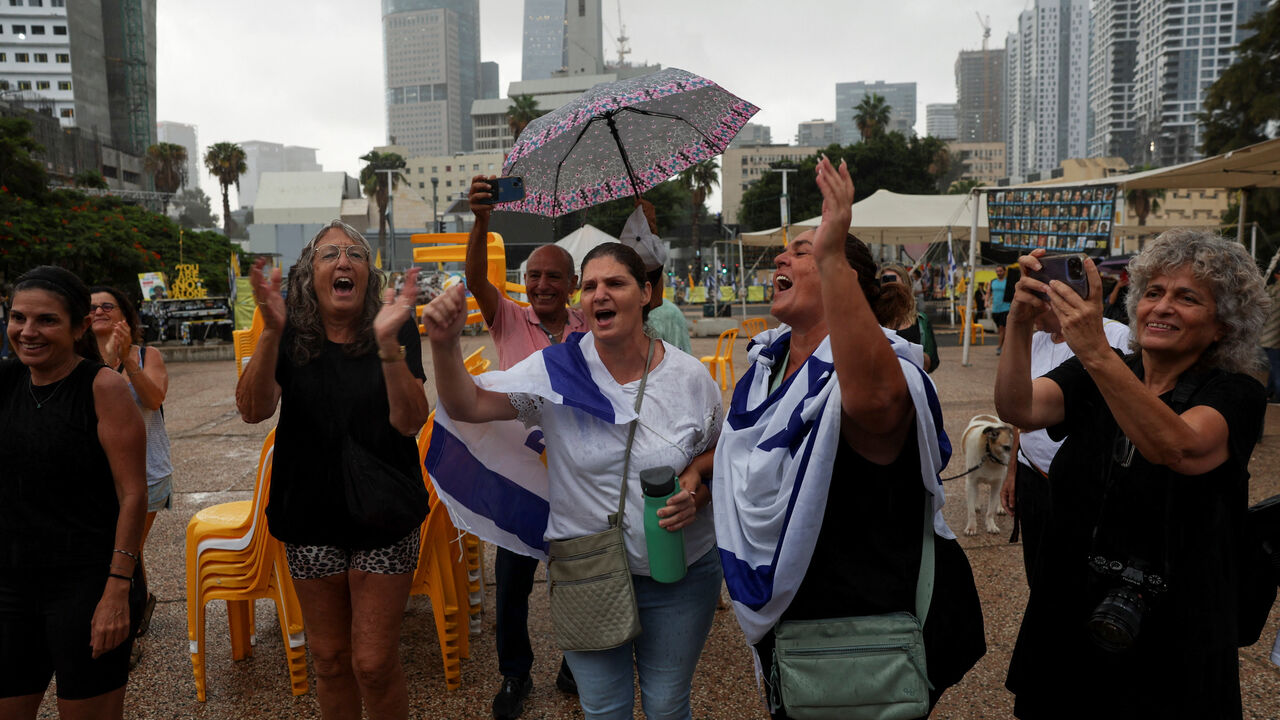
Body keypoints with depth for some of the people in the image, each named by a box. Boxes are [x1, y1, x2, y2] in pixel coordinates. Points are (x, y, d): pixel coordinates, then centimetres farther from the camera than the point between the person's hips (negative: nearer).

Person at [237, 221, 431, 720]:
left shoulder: (395, 329, -8)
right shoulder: (291, 334, -2)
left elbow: (410, 421, -19)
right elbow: (253, 409, -17)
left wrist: (388, 343, -32)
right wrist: (271, 332, -31)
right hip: (311, 514, 2)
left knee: (374, 663, 2)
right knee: (329, 659, 16)